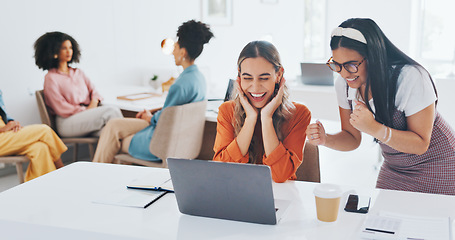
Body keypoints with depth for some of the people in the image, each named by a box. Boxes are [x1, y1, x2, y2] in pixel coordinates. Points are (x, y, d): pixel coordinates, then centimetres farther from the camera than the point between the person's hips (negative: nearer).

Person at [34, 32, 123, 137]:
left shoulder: (78, 72, 23)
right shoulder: (51, 78, 2)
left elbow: (93, 91, 17)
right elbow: (62, 109, -6)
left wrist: (94, 102, -6)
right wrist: (86, 110, -10)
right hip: (67, 122, -6)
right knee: (111, 111, -28)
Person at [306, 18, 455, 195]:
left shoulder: (411, 79, -28)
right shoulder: (343, 84, -12)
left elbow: (421, 144, -24)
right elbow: (353, 138, -2)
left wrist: (375, 128, -37)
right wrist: (326, 140, -23)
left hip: (436, 166, -4)